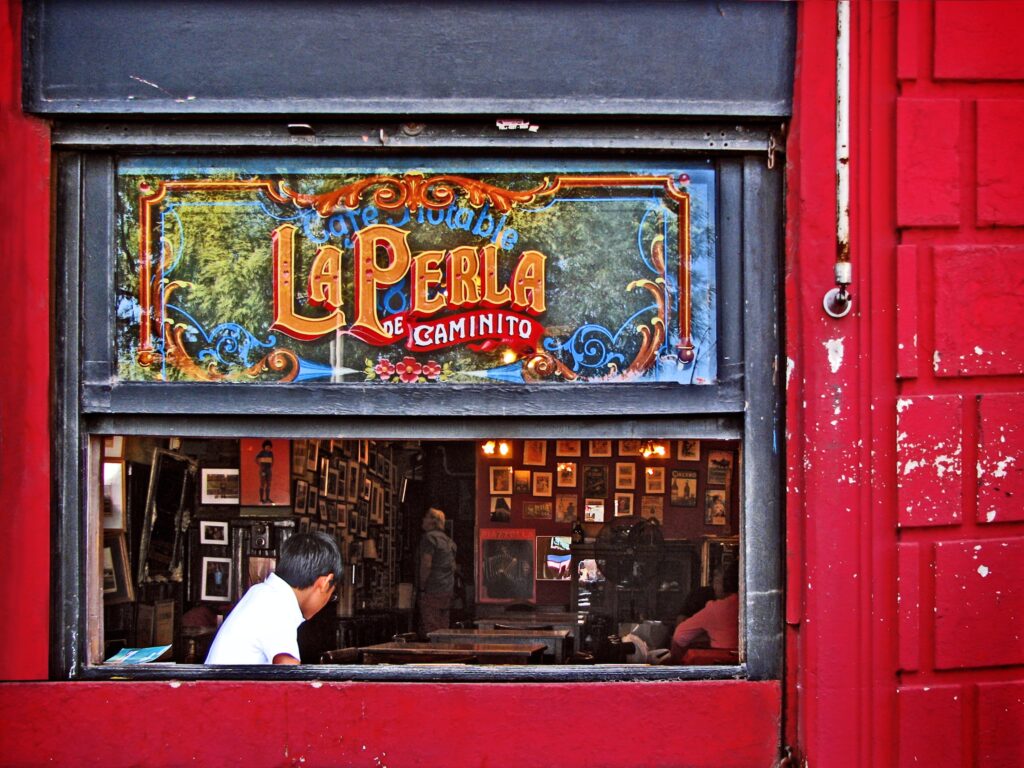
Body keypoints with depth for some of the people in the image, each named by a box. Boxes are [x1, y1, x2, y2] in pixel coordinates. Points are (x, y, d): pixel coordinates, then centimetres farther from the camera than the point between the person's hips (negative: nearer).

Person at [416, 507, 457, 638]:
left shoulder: (429, 537, -9)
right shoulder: (449, 541, 19)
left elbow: (426, 564, -16)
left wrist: (421, 588, -13)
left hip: (432, 591, -9)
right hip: (447, 590, 9)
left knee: (429, 631, -11)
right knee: (443, 630, 10)